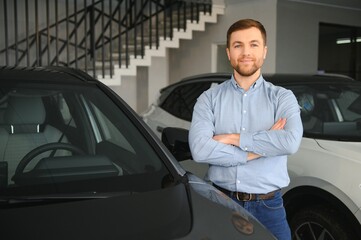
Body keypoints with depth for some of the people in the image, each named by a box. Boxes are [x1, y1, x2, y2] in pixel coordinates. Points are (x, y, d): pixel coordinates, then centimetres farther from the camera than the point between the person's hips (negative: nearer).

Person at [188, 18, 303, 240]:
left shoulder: (282, 97, 1)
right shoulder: (209, 99, 0)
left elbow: (291, 142, -19)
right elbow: (200, 149, -16)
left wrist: (234, 138, -15)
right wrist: (260, 148, -15)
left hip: (268, 206, 0)